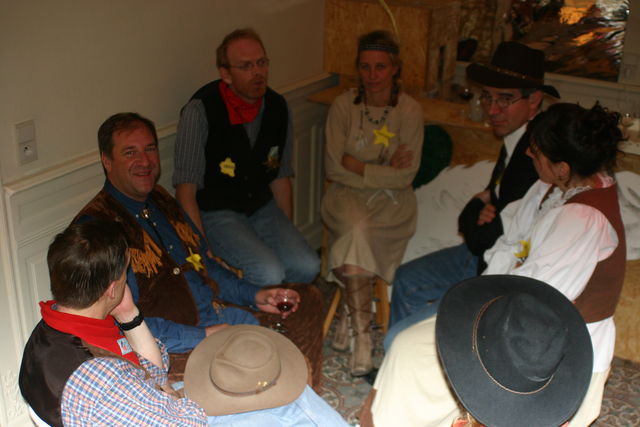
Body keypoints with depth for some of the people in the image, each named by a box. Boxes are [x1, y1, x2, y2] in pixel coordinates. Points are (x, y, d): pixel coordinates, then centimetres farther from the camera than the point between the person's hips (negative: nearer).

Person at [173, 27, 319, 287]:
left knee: (307, 267, -18)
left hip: (262, 207, 5)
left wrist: (288, 235, 10)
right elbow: (186, 189, -15)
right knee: (268, 274, -27)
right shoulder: (201, 110, -15)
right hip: (216, 213, -5)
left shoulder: (278, 108, 3)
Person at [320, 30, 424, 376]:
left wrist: (357, 166, -10)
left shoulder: (410, 110, -2)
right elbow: (333, 168, -5)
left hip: (392, 200, -1)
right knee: (358, 230, -32)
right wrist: (384, 171, -9)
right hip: (347, 194, 1)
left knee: (357, 233, -32)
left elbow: (406, 175, -7)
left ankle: (349, 312, -13)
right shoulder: (343, 106, 1)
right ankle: (362, 333, -27)